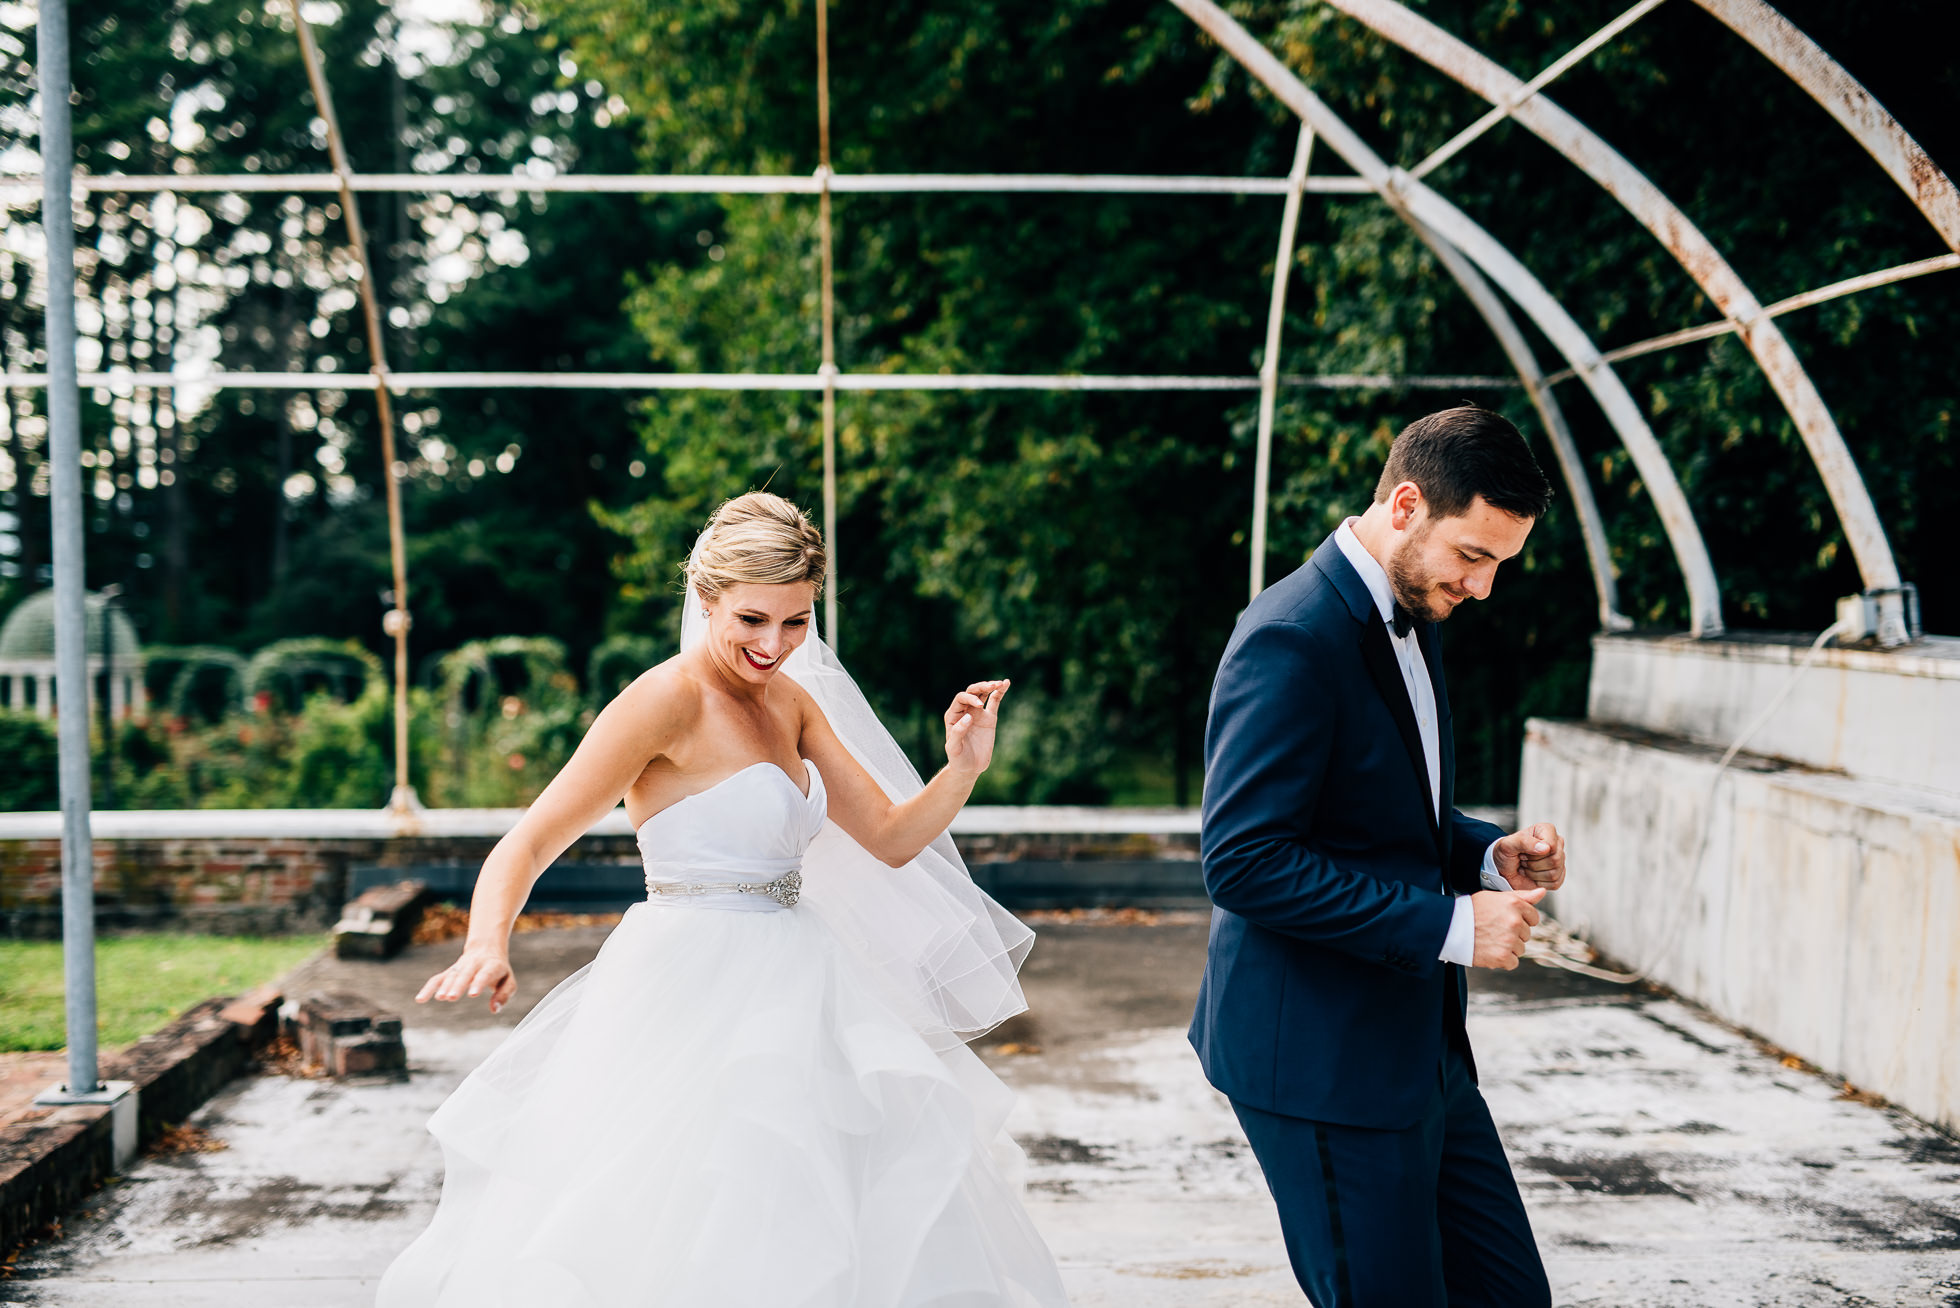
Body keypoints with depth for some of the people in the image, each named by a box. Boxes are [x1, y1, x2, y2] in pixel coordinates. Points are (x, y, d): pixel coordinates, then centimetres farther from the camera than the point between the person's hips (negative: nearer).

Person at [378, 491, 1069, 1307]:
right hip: (695, 995, -8)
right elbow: (528, 844, -19)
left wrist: (964, 767, -8)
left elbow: (893, 839, 10)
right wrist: (488, 948, -38)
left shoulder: (791, 702, 9)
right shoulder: (669, 699, -14)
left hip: (791, 992, 8)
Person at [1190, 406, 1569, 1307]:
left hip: (1418, 1042, 10)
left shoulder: (1408, 617, 11)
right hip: (1320, 1055, -9)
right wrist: (1448, 924, -23)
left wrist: (1488, 855, 3)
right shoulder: (1291, 639, -19)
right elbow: (1244, 860, -25)